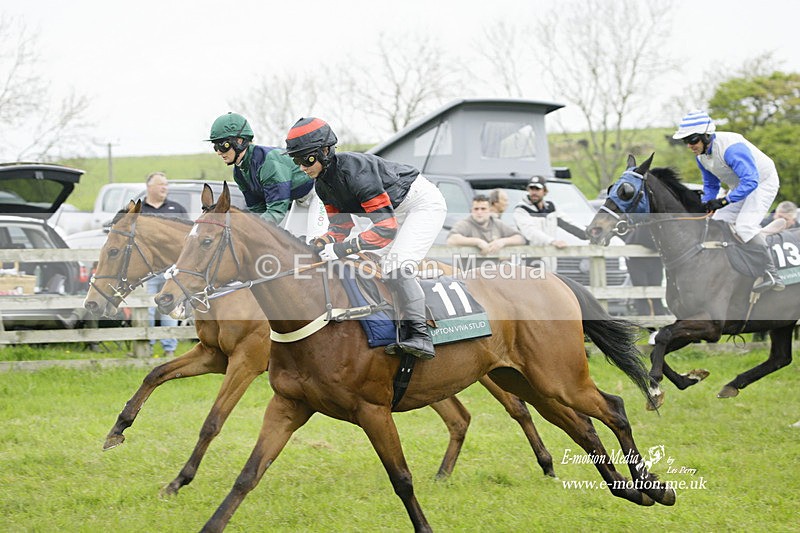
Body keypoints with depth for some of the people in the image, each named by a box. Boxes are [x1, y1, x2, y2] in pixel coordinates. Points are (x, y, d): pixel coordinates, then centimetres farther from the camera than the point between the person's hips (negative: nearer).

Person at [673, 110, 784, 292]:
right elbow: (710, 184, 10)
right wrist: (705, 205, -7)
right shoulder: (701, 153, -5)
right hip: (739, 186, 9)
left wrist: (724, 201, -41)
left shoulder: (730, 147, -34)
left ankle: (772, 276, -22)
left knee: (745, 225, -25)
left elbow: (751, 181, -40)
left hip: (762, 183, -9)